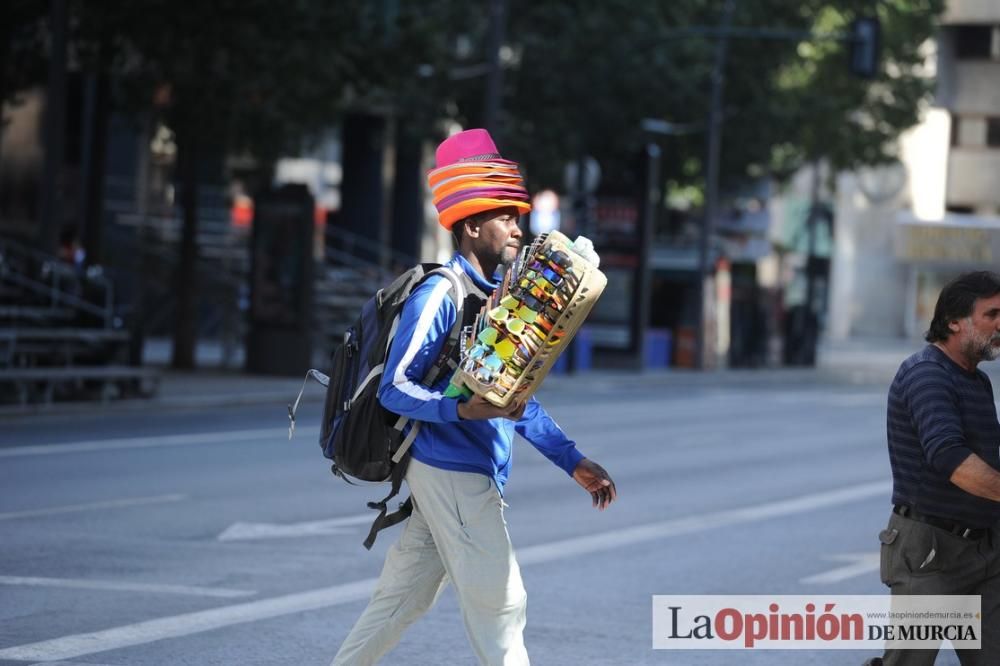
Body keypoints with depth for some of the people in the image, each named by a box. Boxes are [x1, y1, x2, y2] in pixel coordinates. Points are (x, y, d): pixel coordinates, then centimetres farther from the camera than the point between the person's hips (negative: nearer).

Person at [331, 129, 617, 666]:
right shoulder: (439, 296, -13)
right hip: (451, 472, -9)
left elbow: (518, 397, 18)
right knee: (498, 602, -5)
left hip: (474, 475, 9)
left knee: (403, 598, 12)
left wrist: (573, 461, 12)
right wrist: (461, 410, -31)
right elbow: (394, 387, -15)